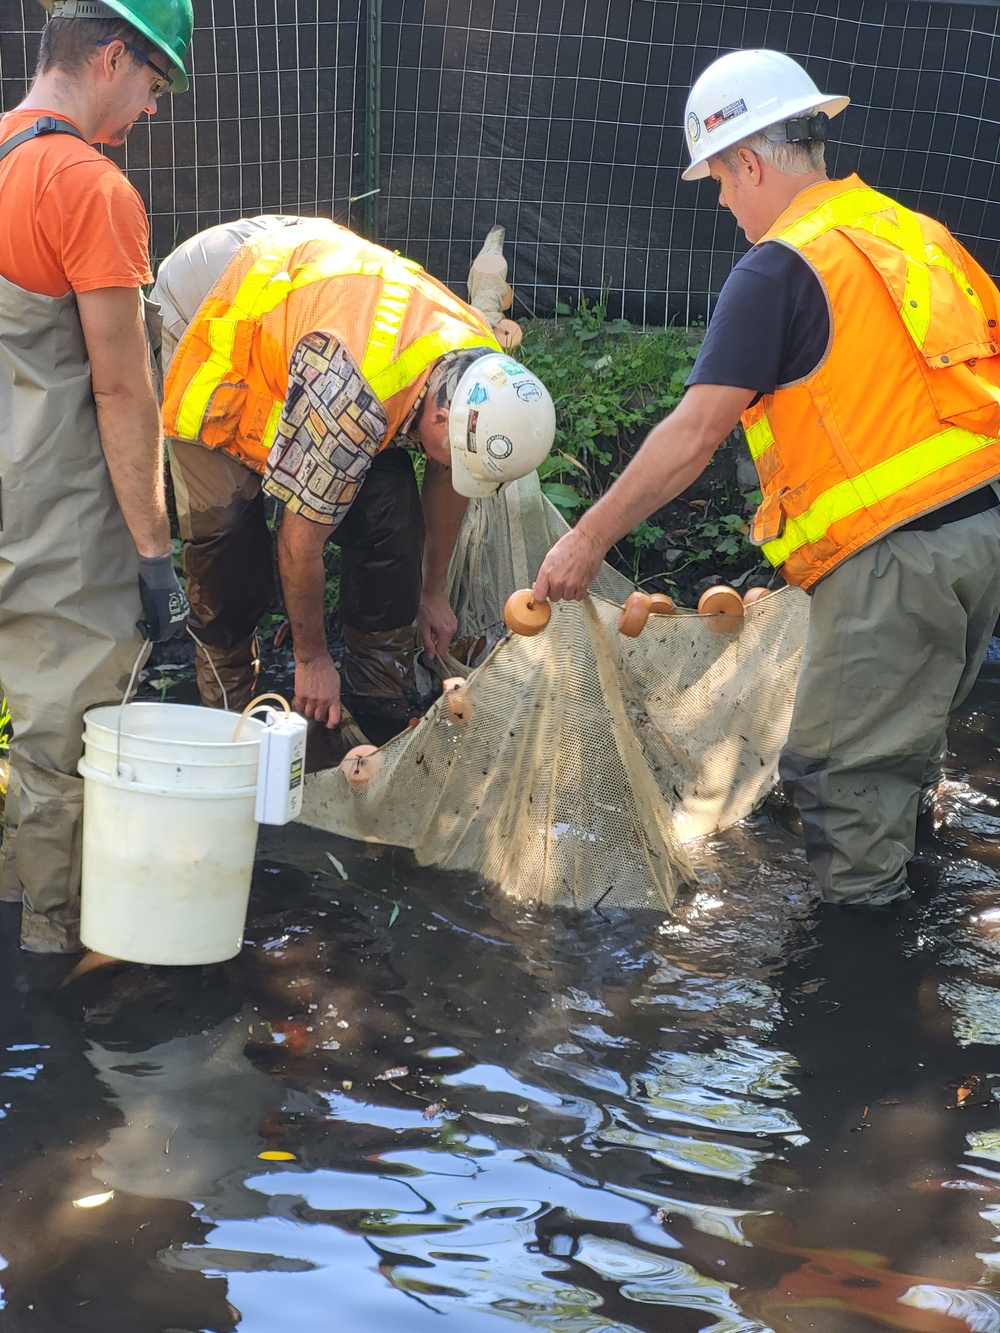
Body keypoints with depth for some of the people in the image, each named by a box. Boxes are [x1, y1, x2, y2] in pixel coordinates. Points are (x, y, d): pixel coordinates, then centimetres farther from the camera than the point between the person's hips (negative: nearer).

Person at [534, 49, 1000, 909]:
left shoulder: (780, 267, -9)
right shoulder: (914, 231, 14)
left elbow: (692, 435, -12)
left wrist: (589, 540, -5)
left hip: (893, 551, -8)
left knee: (838, 771, 2)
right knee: (901, 743, 23)